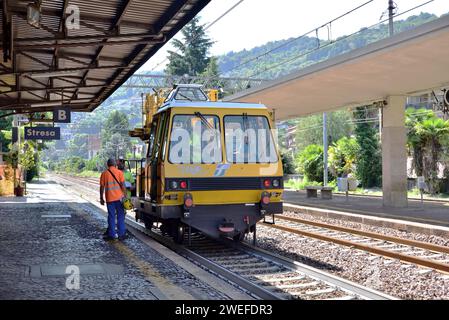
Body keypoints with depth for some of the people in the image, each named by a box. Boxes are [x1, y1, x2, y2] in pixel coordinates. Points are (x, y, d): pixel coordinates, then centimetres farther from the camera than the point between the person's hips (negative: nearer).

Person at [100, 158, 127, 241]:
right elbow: (122, 185, -6)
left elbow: (102, 187, 4)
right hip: (119, 197, -1)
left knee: (111, 217, 8)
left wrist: (101, 198, 12)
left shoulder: (104, 174, 4)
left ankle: (111, 235, 11)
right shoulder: (119, 172, -2)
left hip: (109, 198, 1)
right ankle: (121, 234, 5)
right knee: (120, 216, 5)